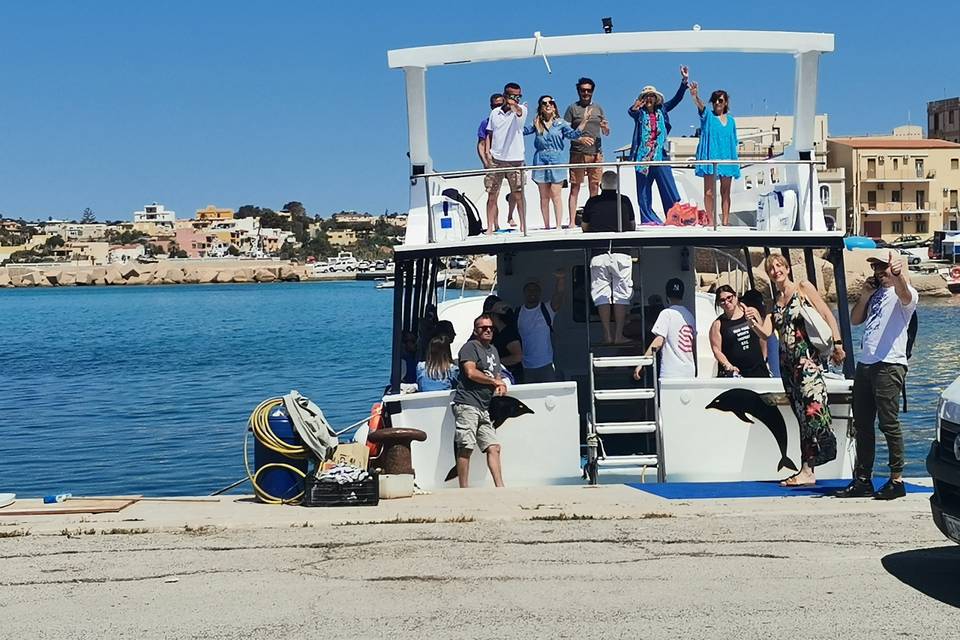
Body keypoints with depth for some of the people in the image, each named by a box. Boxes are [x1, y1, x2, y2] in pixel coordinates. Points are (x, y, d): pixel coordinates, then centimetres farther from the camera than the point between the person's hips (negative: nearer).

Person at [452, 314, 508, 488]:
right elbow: (471, 372, -15)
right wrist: (495, 382, -5)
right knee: (466, 448, -10)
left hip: (484, 408, 9)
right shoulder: (470, 346, -2)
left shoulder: (493, 350, 24)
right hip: (467, 404, -9)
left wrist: (501, 385, 2)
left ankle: (500, 487, 2)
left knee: (493, 447, 2)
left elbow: (497, 375, 27)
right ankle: (463, 491, -9)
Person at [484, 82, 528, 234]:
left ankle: (523, 226, 11)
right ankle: (490, 228, 5)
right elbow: (490, 135, 16)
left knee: (518, 195, 2)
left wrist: (513, 105, -51)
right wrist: (487, 153, 2)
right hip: (495, 160, 3)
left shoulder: (521, 109, -1)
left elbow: (519, 112, -27)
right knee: (491, 196, 1)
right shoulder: (495, 113, 10)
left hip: (515, 160, -3)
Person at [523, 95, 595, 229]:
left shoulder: (560, 123, 7)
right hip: (540, 160, 2)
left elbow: (573, 134, -2)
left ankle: (559, 226, -5)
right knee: (544, 197, 5)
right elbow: (523, 130, 3)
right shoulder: (536, 124, 9)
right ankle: (546, 227, 10)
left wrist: (585, 119, -8)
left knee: (555, 195, -7)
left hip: (556, 160, -1)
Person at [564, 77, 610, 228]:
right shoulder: (572, 108, 5)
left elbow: (606, 133, 18)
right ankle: (572, 222, -5)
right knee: (575, 188, -4)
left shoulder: (598, 108, 16)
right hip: (578, 153, -4)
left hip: (596, 153, 4)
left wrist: (605, 127, -5)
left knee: (595, 188, 3)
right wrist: (578, 138, -16)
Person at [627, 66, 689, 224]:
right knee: (644, 188, 1)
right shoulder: (639, 113, 3)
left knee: (668, 185, -3)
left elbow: (676, 99, 7)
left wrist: (684, 81, -4)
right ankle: (648, 218, 6)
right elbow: (630, 112, -19)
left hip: (660, 154, 2)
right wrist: (634, 108, -43)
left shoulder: (661, 110, 13)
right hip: (643, 155, -2)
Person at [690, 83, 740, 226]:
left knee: (725, 193, 8)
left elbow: (734, 142, 16)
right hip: (710, 158, -4)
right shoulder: (707, 115, 2)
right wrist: (695, 96, -41)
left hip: (727, 159, 4)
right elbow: (700, 105, -21)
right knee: (709, 192, -5)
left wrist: (734, 159, 10)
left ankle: (725, 221, 12)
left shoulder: (731, 120, 13)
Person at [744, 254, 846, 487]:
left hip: (807, 358, -6)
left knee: (811, 408, -13)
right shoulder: (774, 302, 17)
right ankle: (807, 470, 7)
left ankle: (807, 470, -15)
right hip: (787, 362, 6)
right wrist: (752, 321, -16)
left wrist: (837, 343, -12)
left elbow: (828, 316, -2)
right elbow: (766, 332, 4)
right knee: (801, 414, 6)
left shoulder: (803, 288, 3)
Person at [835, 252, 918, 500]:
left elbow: (904, 294, -30)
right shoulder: (875, 292, 19)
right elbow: (855, 319, 20)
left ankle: (897, 480, -1)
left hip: (889, 365, -8)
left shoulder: (904, 293, -5)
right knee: (862, 424, 10)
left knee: (889, 423, -7)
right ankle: (862, 480, 17)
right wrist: (864, 296, 4)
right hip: (865, 364, 8)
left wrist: (898, 275, -51)